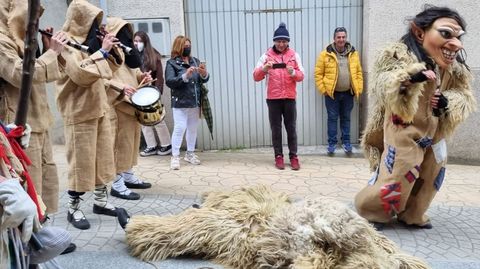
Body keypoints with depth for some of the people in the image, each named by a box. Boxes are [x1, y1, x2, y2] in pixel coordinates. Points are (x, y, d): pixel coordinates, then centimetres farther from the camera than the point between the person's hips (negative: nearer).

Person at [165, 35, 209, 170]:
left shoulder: (195, 61, 9)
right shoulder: (172, 63, -3)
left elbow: (205, 79, 8)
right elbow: (169, 82, -14)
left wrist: (203, 73, -15)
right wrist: (185, 76, -25)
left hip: (195, 102, 5)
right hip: (180, 103, -5)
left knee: (193, 128, 12)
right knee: (180, 128, -10)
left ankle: (190, 153, 26)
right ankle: (175, 156, -1)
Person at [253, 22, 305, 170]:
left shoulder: (294, 55, 5)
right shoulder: (267, 56, 2)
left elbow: (301, 76, 0)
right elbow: (256, 76, -5)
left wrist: (293, 72, -21)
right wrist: (264, 68, -25)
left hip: (289, 98, 1)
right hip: (273, 98, -1)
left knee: (291, 128, 4)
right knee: (276, 128, 4)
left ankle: (293, 156, 11)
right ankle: (278, 156, 13)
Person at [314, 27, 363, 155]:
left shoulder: (353, 54, 4)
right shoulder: (325, 54, -6)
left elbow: (359, 72, 8)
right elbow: (318, 73, -4)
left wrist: (358, 89, 1)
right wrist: (323, 89, -9)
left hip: (348, 93, 3)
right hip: (332, 93, -2)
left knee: (346, 118, 13)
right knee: (332, 118, 4)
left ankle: (346, 142, 24)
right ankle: (332, 143, 14)